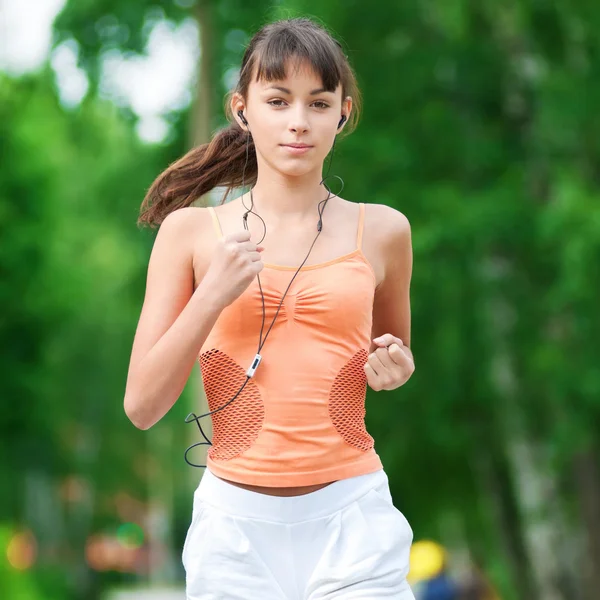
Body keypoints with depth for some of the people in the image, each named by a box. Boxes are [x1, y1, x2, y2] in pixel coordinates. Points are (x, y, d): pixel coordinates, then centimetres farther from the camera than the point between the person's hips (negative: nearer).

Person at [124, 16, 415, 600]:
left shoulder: (381, 232, 4)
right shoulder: (191, 231, 1)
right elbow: (142, 406, -2)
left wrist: (394, 368, -1)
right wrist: (212, 295, -13)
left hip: (351, 517, 1)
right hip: (234, 523, 0)